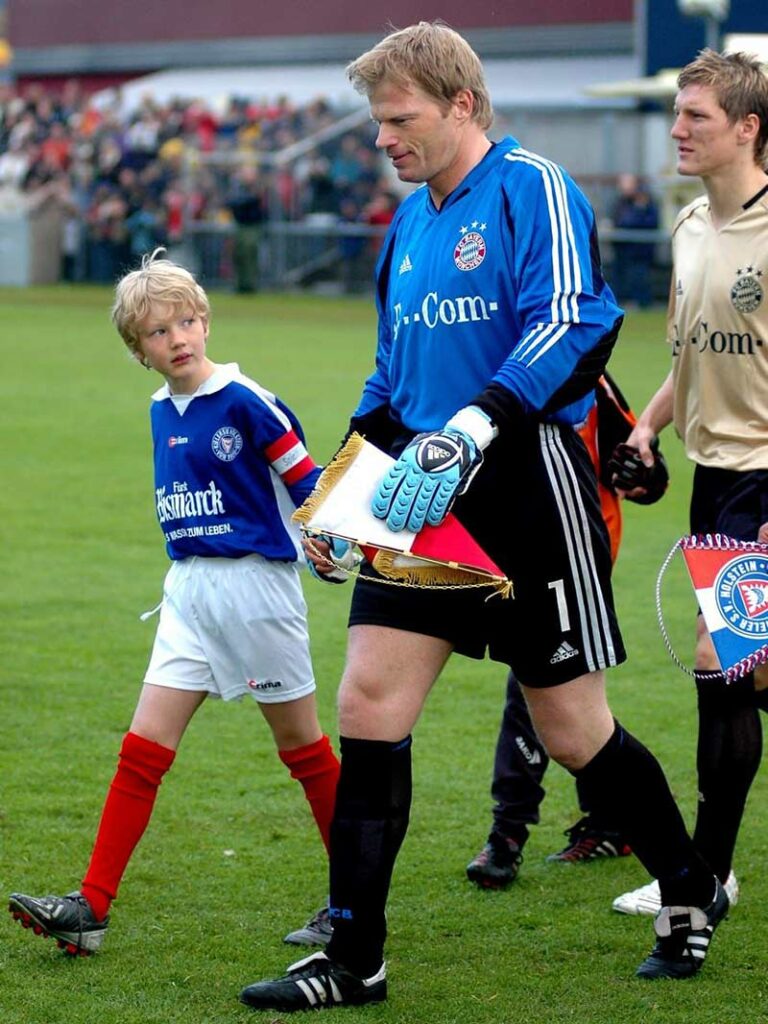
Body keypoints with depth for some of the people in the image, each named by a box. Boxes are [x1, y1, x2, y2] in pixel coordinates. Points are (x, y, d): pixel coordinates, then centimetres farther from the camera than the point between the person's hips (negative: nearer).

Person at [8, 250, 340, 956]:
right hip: (188, 590, 6)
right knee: (144, 748, -1)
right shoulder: (163, 412, 10)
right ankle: (91, 910, -4)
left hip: (256, 581, -6)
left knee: (302, 745, 5)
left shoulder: (244, 401, -11)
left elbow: (305, 479, -8)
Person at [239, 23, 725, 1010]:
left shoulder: (532, 187, -9)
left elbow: (574, 328, -23)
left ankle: (693, 892, 26)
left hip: (527, 486, -7)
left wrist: (467, 433, -32)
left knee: (571, 728, 2)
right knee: (366, 707, -3)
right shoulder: (407, 223, 15)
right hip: (424, 499, 7)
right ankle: (353, 960, 3)